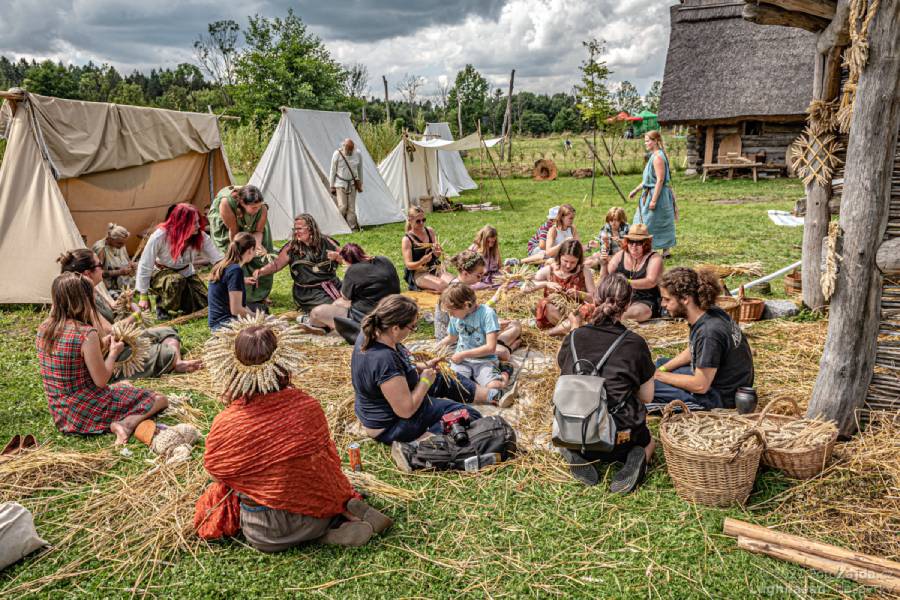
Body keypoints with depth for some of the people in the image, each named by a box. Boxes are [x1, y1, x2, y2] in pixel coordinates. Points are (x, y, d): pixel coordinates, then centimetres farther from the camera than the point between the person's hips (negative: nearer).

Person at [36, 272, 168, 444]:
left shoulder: (44, 329, -1)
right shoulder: (86, 333, -24)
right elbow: (101, 380, -18)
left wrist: (100, 345, 10)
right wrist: (114, 352, -3)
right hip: (86, 411, -7)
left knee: (125, 386, 30)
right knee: (159, 399, 2)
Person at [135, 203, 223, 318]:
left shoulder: (200, 237, -21)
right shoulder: (160, 236, -31)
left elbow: (218, 258, -18)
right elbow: (145, 266, -22)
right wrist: (144, 296, -18)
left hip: (186, 273, 4)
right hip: (161, 274, -4)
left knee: (202, 305, -10)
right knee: (175, 281, -38)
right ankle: (162, 306, -10)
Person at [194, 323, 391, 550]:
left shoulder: (224, 425, -19)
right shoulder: (308, 406, -14)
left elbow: (217, 472, -1)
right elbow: (329, 459, 1)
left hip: (265, 535, -4)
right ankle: (344, 513, 3)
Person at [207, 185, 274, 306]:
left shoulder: (262, 209, -38)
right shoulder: (226, 203, -45)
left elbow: (258, 231, -21)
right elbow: (234, 232, -32)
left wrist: (257, 244, -40)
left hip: (248, 224, 2)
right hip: (224, 223, -2)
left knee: (261, 254, -5)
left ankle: (260, 295, 14)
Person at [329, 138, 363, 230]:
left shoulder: (358, 155, -3)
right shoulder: (337, 154, -11)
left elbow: (360, 171, 11)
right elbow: (333, 171, -4)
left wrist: (360, 184, 14)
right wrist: (332, 186, -3)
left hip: (352, 184, 3)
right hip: (340, 183, -3)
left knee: (351, 207, 0)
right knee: (342, 206, -10)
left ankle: (352, 227, 5)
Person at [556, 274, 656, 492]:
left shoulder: (574, 338, -2)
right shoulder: (635, 344, -8)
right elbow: (646, 397, 0)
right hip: (619, 442, -1)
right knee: (649, 441, 34)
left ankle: (577, 456, 5)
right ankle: (637, 458, 0)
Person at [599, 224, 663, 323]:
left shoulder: (654, 258, -6)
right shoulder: (620, 256, 7)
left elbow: (651, 282, -23)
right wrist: (604, 265, -15)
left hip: (645, 303, -4)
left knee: (636, 312, -37)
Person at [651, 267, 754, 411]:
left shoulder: (709, 333, -31)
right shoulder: (710, 313, -4)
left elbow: (700, 386, -25)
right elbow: (691, 352, 13)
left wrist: (660, 376, -14)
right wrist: (662, 369, 2)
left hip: (721, 397, -10)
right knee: (660, 363, 23)